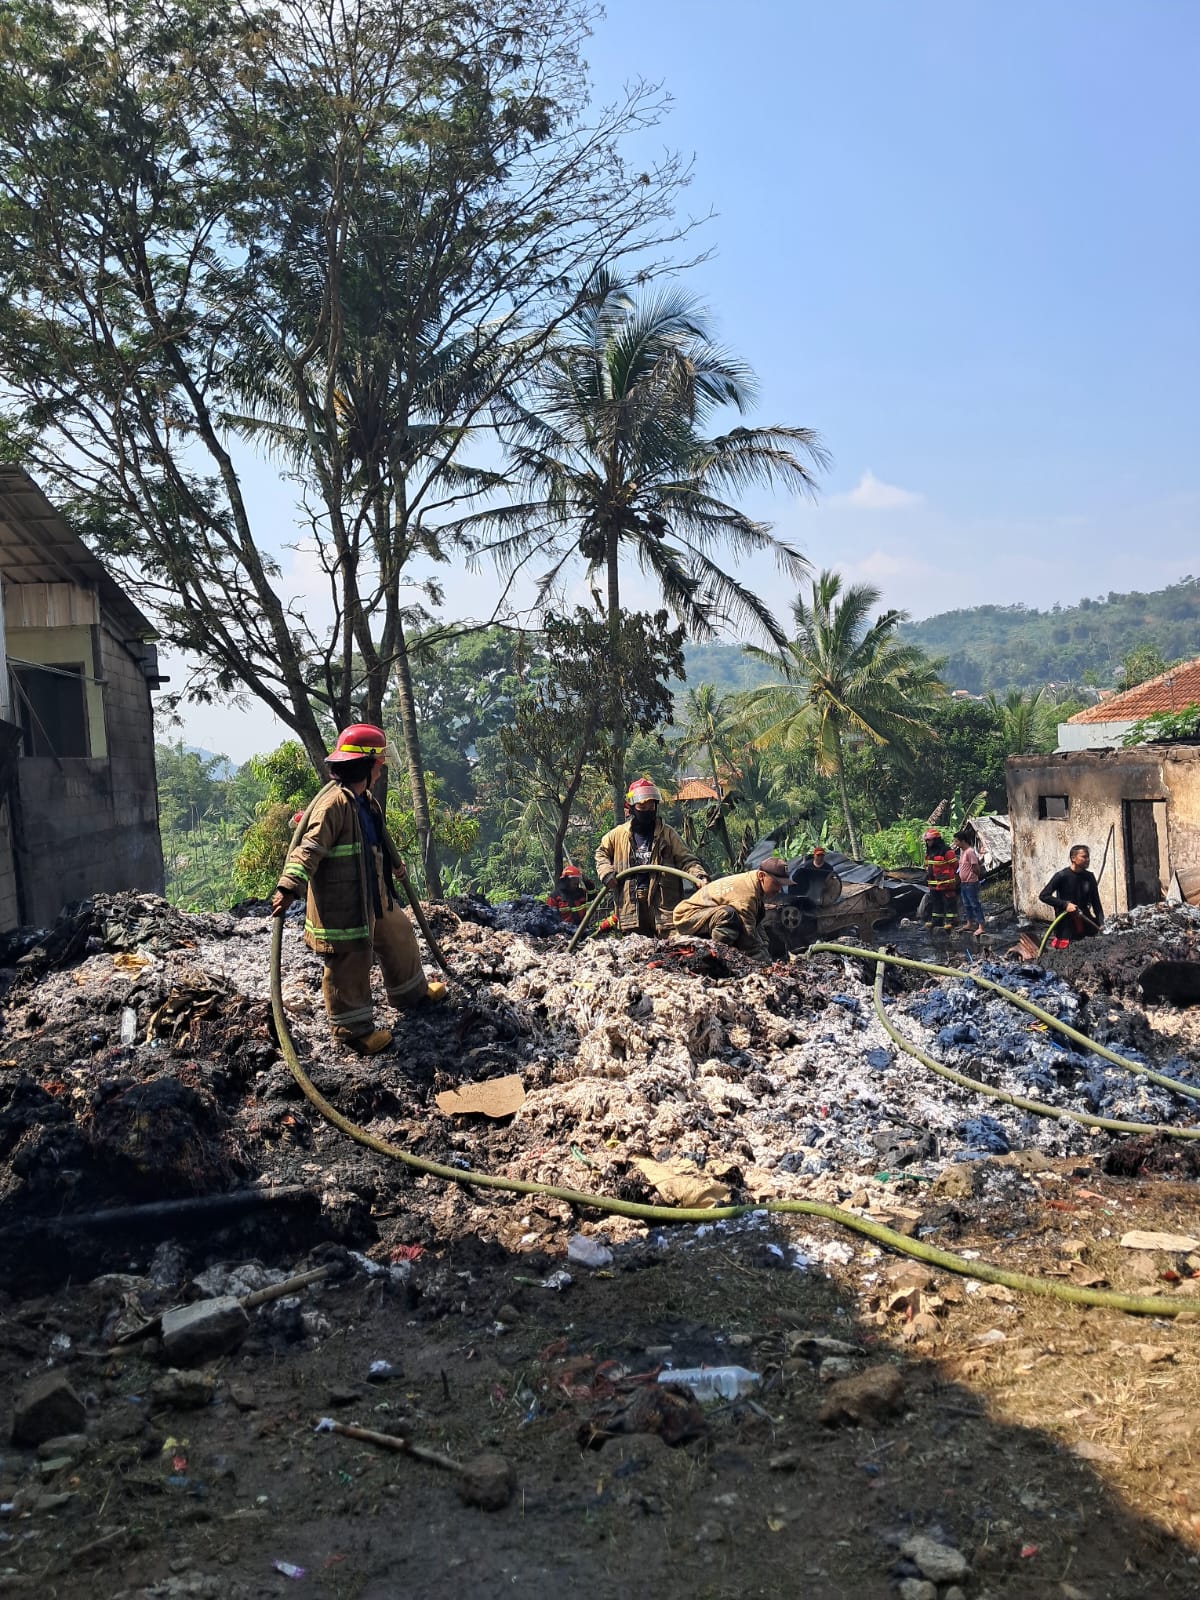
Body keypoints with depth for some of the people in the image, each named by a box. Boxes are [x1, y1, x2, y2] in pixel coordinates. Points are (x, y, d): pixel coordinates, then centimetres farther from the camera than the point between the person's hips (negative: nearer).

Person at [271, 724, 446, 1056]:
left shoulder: (365, 800, 9)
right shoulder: (334, 804, -24)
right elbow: (309, 848, -31)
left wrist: (396, 865, 41)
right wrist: (288, 888, -41)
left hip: (375, 893, 10)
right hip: (342, 903, -10)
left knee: (399, 937, 24)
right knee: (350, 961, 2)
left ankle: (412, 992, 46)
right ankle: (351, 1028, 17)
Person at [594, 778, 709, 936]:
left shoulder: (667, 834, 5)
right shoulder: (618, 834, 10)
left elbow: (686, 859, 0)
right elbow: (601, 852, 26)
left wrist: (700, 876, -19)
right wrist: (606, 873, 8)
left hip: (663, 903, -2)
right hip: (630, 904, 2)